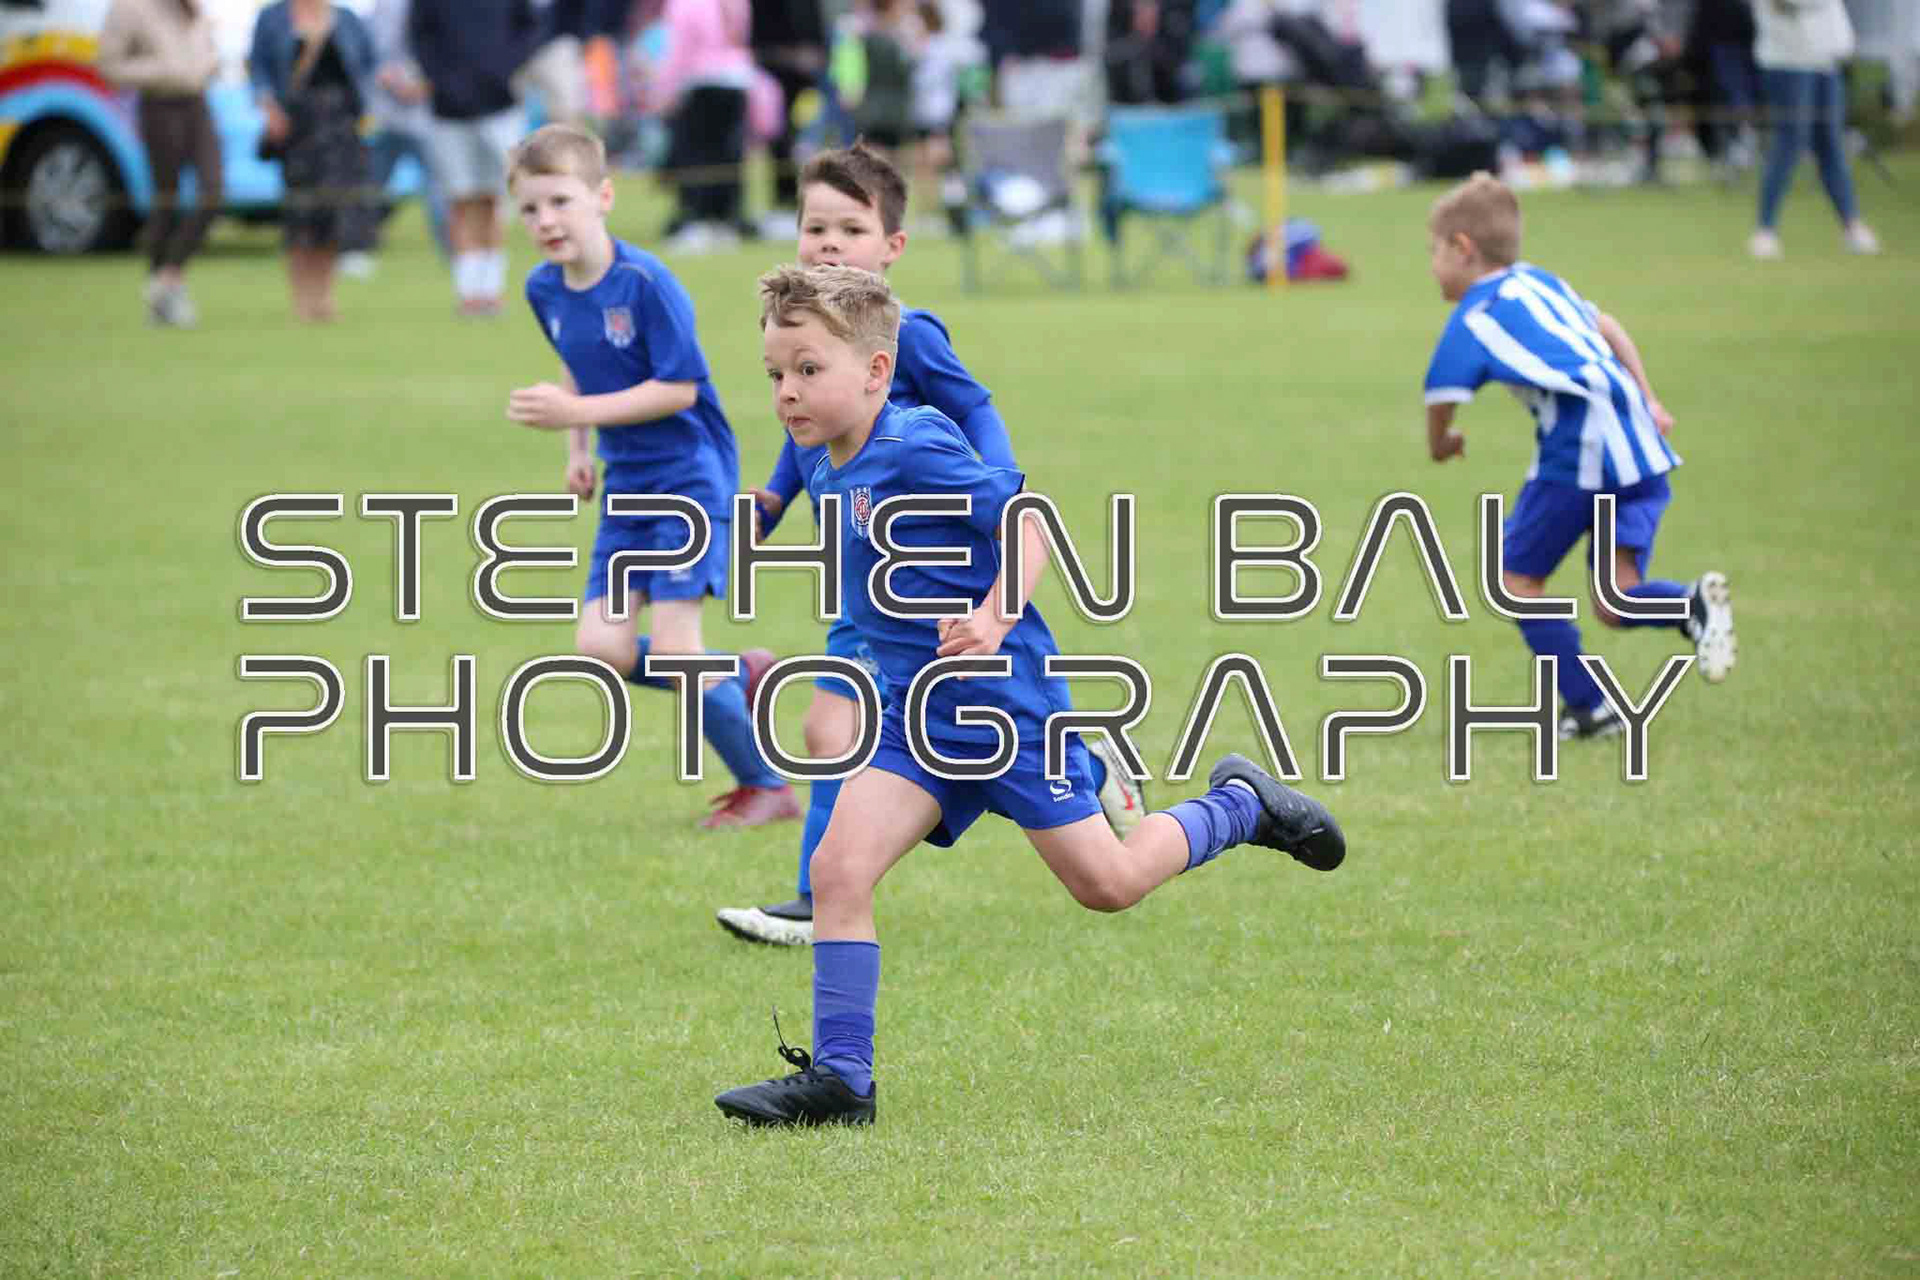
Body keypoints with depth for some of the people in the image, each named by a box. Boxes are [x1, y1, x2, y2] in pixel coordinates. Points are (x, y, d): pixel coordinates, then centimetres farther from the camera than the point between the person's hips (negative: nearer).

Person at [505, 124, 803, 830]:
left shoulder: (645, 282, -19)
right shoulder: (544, 289, 3)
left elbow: (679, 388, -19)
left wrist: (578, 413, -23)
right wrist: (578, 449, 11)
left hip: (691, 478, -7)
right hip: (628, 485, 7)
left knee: (671, 640, -14)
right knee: (602, 647, -6)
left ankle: (767, 786, 3)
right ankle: (741, 675, 19)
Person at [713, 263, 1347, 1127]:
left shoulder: (916, 446, -20)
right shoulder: (832, 471, 7)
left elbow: (1024, 522, -21)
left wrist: (996, 618, -33)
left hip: (1005, 701, -7)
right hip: (917, 719, 7)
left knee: (1106, 883, 4)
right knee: (838, 868, -11)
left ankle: (1240, 807, 30)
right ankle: (839, 1079, -8)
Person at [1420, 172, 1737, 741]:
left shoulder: (1472, 321, 2)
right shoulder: (1539, 282, 25)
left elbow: (1443, 393, -2)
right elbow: (1608, 330, 31)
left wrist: (1441, 444, 20)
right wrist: (1648, 402, 34)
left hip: (1580, 447, -8)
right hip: (1639, 447, 8)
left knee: (1517, 578, 8)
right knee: (1615, 603, 6)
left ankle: (1588, 708, 5)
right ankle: (1693, 604, -24)